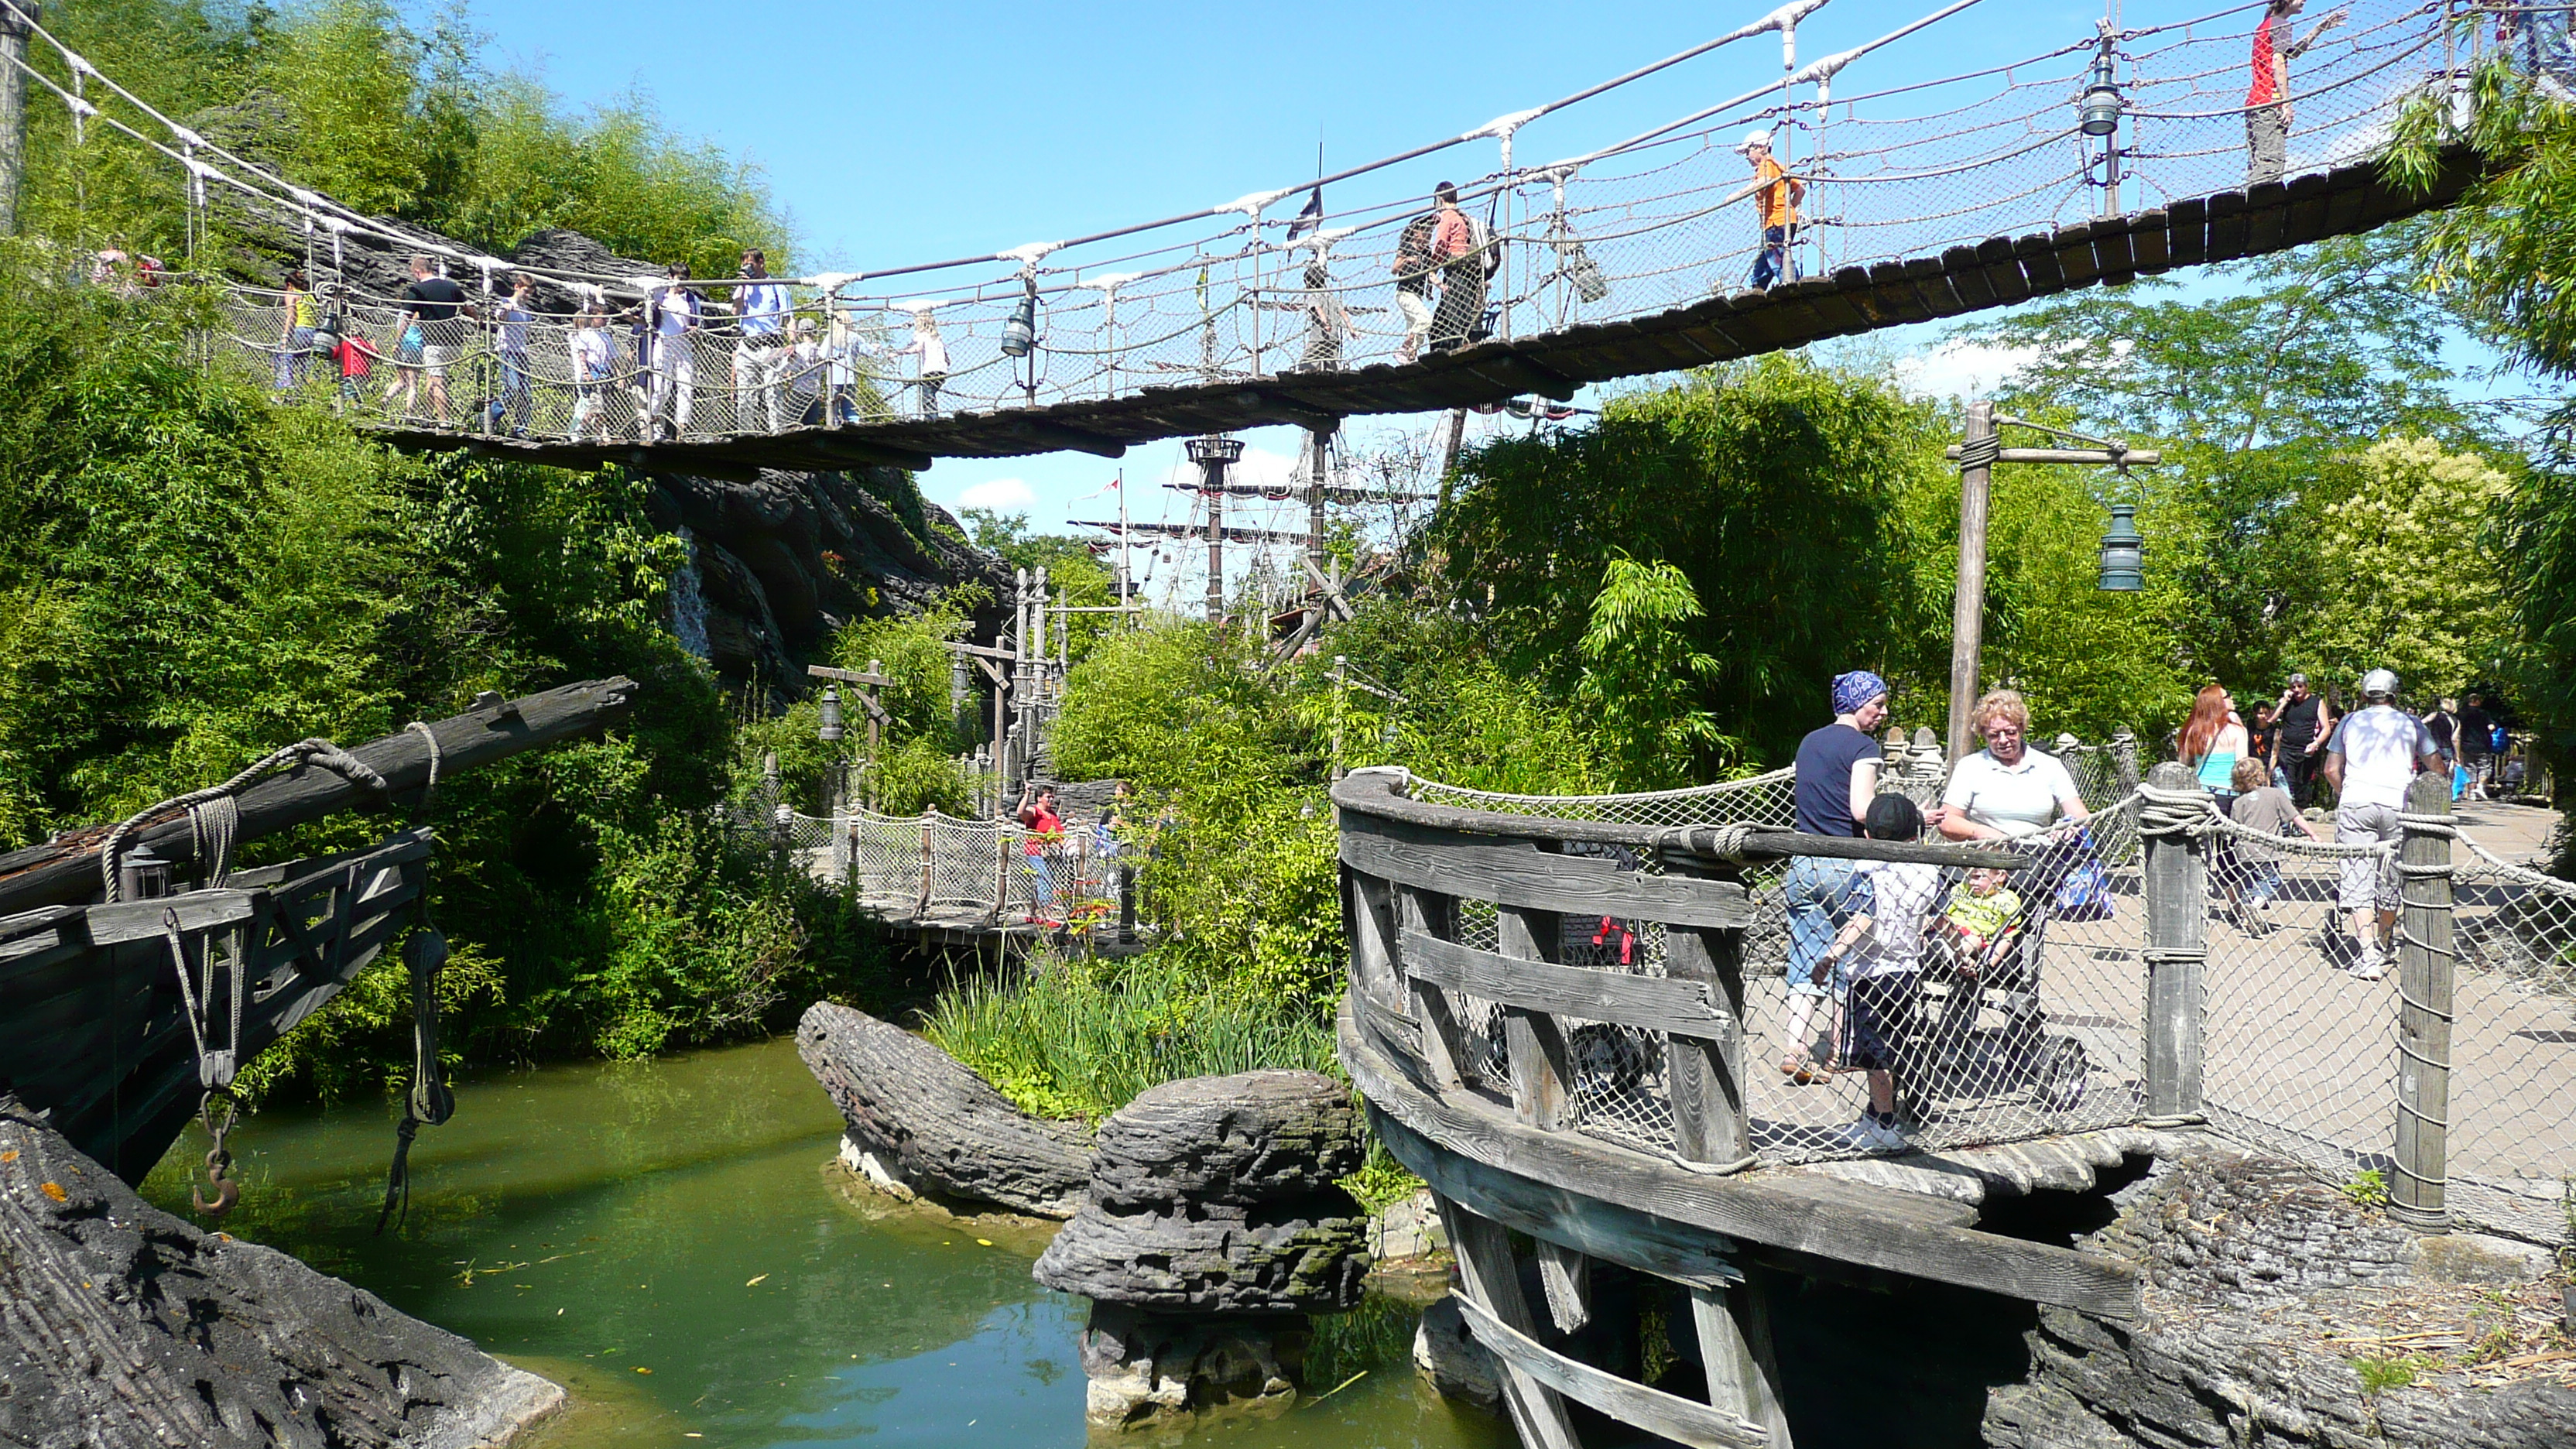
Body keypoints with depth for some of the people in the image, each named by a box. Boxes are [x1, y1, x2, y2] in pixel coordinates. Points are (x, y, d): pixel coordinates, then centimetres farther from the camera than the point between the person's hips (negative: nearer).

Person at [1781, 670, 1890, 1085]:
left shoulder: (1809, 742, 15)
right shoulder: (1862, 746, -7)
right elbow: (1862, 810, -16)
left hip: (1802, 863, 6)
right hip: (1844, 864, -6)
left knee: (1807, 963, 4)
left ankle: (1797, 1050, -8)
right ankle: (1838, 1045, 17)